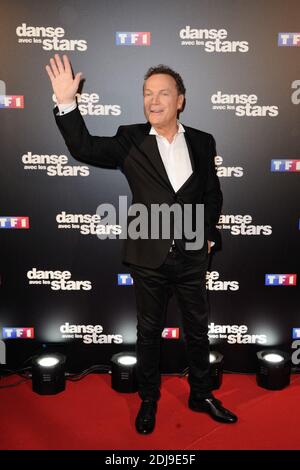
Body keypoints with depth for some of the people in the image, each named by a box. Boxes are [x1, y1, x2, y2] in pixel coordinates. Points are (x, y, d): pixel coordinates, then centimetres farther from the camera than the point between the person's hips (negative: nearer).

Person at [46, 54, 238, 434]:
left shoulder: (202, 142, 3)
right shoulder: (130, 140, -3)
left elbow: (212, 194, 10)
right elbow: (84, 149, -13)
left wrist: (209, 234, 4)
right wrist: (66, 103, -23)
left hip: (192, 256, 2)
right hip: (149, 257, -1)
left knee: (198, 329, 16)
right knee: (149, 332, 14)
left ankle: (201, 395, 39)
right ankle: (148, 400, 36)